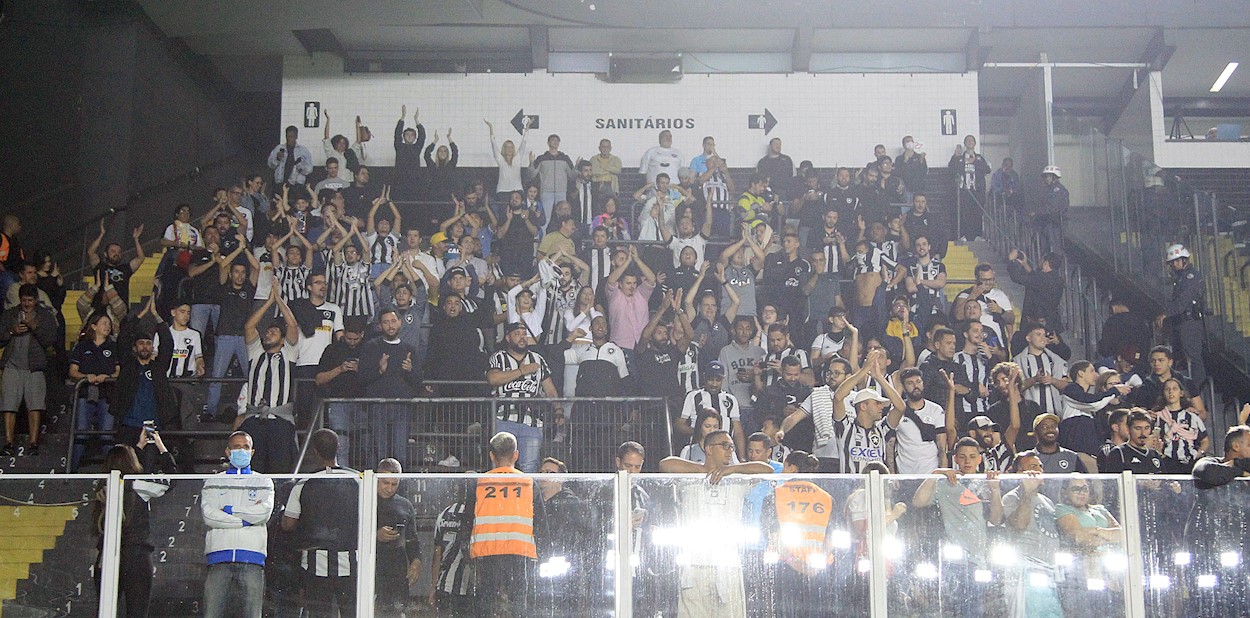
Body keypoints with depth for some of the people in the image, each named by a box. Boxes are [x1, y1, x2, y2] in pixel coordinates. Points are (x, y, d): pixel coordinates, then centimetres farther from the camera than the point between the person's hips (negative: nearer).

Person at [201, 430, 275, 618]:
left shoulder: (264, 483, 18)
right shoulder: (213, 483, 18)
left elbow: (265, 511, -1)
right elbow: (208, 514, 0)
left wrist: (228, 509, 1)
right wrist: (246, 519, -3)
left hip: (252, 556, 0)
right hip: (219, 554, 0)